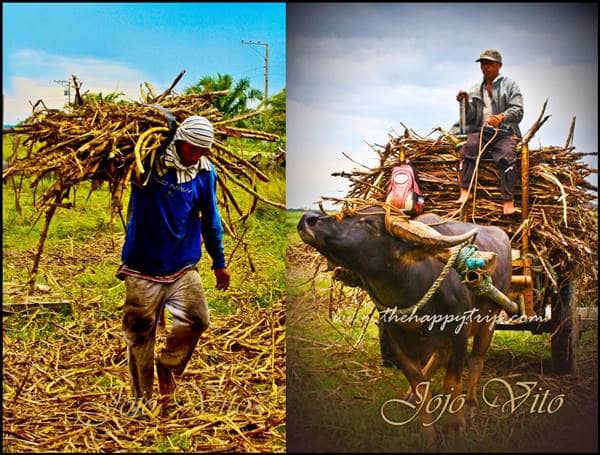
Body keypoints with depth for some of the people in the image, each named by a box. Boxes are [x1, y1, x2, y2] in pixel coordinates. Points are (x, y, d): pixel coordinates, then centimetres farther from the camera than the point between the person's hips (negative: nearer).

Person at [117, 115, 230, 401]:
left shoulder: (205, 172, 0)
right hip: (143, 269, -1)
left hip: (183, 267, 1)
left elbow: (210, 219, 10)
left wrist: (219, 262, 16)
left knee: (197, 320, -16)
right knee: (140, 334, 4)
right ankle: (142, 395, 23)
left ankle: (167, 364, 13)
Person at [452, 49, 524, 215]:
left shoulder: (510, 85, 11)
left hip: (504, 132, -2)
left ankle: (508, 204, -39)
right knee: (469, 147, -32)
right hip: (481, 131, 3)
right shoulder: (475, 89, 23)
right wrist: (466, 102, -4)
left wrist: (502, 117, -21)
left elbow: (518, 111, -1)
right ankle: (464, 192, -40)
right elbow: (470, 117, 16)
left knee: (507, 155, -33)